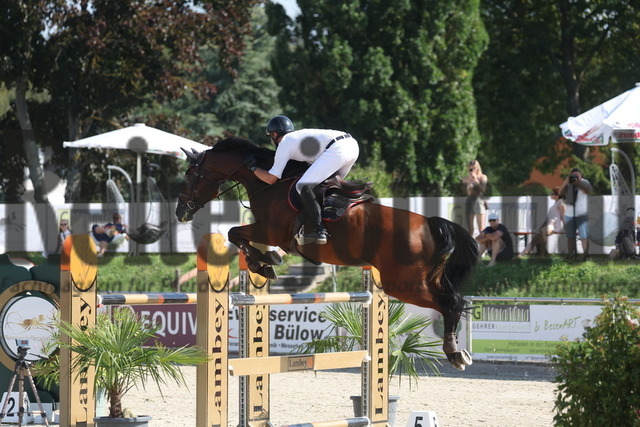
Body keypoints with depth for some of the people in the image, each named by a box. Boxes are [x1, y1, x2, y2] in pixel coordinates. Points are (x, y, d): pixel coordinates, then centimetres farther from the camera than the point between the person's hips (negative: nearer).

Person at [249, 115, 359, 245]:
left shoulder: (284, 144, 10)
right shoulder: (300, 135, 33)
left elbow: (271, 178, 9)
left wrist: (253, 168, 25)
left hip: (337, 150, -9)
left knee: (303, 186, -11)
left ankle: (319, 230, -18)